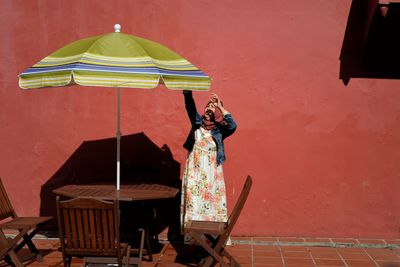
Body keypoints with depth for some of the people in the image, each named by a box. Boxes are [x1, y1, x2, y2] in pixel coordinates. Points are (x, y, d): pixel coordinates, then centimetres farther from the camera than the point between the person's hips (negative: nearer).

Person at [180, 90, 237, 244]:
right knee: (193, 202, 4)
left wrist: (220, 106, -19)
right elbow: (190, 106, -11)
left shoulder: (219, 130, -1)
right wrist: (187, 91, -27)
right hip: (194, 171, 1)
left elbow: (233, 126, -21)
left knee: (212, 202, 3)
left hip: (211, 173, -1)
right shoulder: (197, 123, 4)